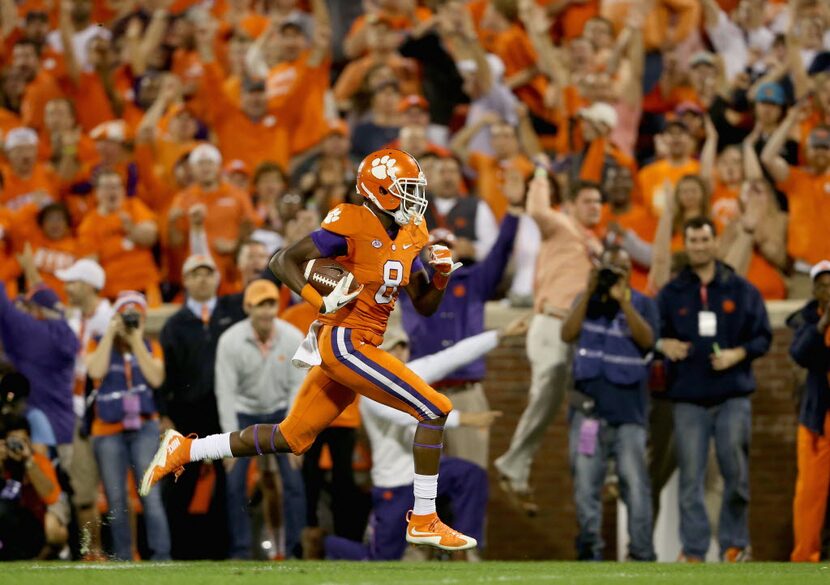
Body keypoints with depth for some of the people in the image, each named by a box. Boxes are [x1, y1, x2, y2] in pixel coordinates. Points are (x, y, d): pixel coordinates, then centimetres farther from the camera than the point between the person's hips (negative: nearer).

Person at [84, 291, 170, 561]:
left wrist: (136, 341, -8)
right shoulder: (98, 344, 7)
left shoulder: (150, 347, 10)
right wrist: (111, 334, -9)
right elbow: (96, 371, -15)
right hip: (108, 431, 0)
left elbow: (156, 378, -9)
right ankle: (122, 558, 8)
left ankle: (161, 555, -17)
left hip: (144, 428, 0)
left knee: (151, 495, -13)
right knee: (116, 500, 1)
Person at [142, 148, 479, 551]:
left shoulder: (410, 238, 11)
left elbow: (425, 306, 17)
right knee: (435, 411, -12)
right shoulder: (353, 225, -13)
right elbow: (282, 261, -11)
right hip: (344, 341, -9)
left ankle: (184, 451, 22)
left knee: (292, 438, 15)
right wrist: (321, 302, -23)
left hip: (358, 348, 9)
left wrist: (441, 276, -3)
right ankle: (424, 522, -8)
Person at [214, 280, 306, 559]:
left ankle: (296, 548, 1)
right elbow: (225, 391, -16)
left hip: (281, 412, 1)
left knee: (293, 481, -7)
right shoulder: (230, 341, -18)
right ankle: (240, 550, 3)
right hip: (244, 413, -1)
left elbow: (298, 387, -11)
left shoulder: (293, 338, -15)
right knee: (235, 482, -7)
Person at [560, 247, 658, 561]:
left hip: (628, 411, -2)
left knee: (635, 484, -7)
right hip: (588, 408, 2)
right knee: (586, 484, 2)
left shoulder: (642, 304, 5)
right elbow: (568, 334, -3)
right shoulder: (586, 301, 13)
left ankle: (641, 553, -5)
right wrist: (588, 294, -10)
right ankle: (590, 550, 8)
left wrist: (622, 301, -20)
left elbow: (647, 339, -13)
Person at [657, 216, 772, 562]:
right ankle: (693, 549, 2)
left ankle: (734, 543, 12)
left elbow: (762, 336, 8)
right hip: (688, 400, 0)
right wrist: (664, 345, -11)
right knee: (690, 478, -2)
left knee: (736, 474, -1)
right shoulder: (671, 293, 9)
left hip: (732, 397, 0)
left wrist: (738, 354, -10)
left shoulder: (741, 290, 6)